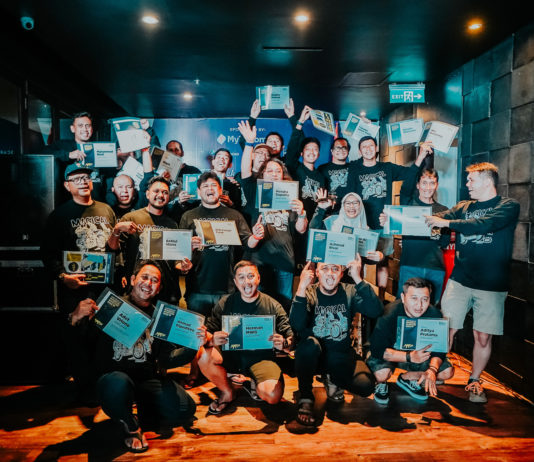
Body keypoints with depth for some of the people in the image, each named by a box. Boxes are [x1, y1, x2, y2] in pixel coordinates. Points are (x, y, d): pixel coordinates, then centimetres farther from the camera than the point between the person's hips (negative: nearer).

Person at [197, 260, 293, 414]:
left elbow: (290, 341, -4)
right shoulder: (225, 303, -1)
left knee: (273, 396, -28)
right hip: (231, 354, 2)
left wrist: (284, 344, -29)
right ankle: (227, 392, 2)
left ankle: (254, 385, 12)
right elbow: (208, 333, -3)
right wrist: (211, 340, -28)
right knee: (203, 355, -27)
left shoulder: (273, 306, -4)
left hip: (261, 357, -2)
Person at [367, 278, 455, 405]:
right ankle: (381, 383, 5)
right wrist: (409, 357, -40)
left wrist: (432, 370, -33)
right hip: (388, 354, -4)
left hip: (419, 353, 4)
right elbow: (378, 349, -30)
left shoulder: (434, 314, -17)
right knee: (381, 373, -34)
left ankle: (406, 378, 9)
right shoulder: (388, 314, -29)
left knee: (447, 372, -11)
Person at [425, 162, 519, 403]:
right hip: (459, 281, 3)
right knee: (447, 328, -1)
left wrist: (447, 222, -22)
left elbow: (485, 224, -20)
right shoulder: (463, 207, 12)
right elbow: (437, 219, -2)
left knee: (483, 337, 6)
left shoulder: (509, 206, -1)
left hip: (491, 285, -2)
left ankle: (474, 381, 25)